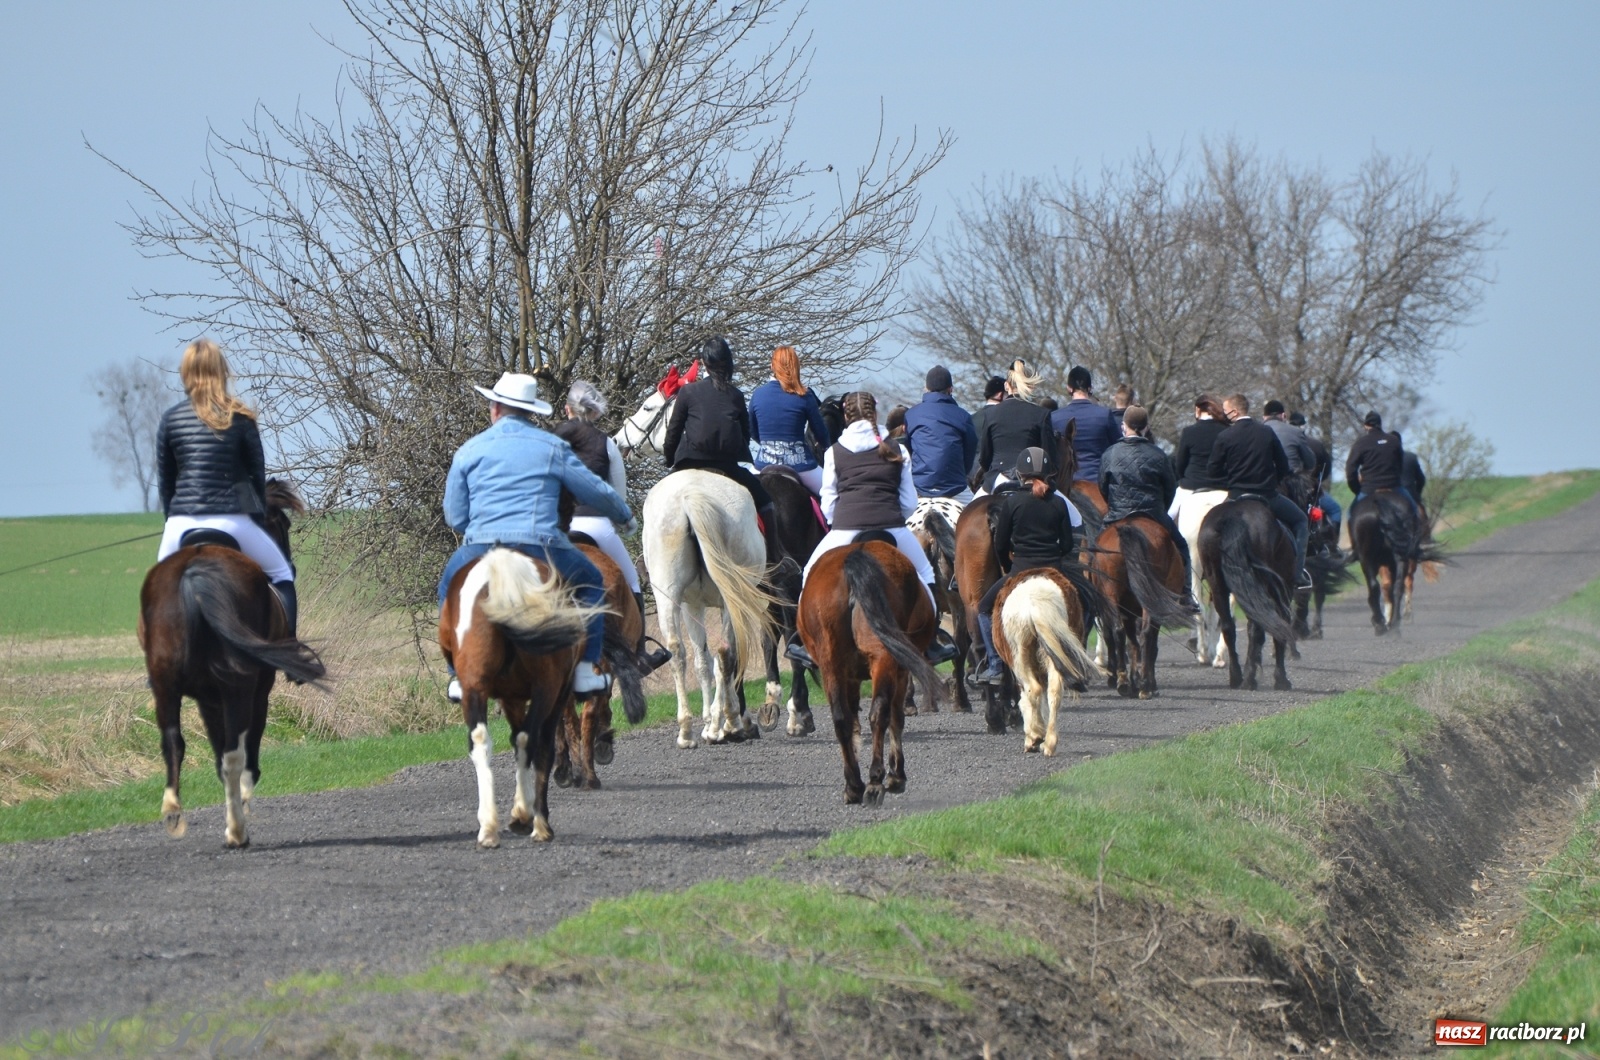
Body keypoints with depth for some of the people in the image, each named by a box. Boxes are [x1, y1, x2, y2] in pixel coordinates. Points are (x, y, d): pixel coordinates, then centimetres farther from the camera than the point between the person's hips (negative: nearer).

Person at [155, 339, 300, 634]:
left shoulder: (171, 419, 6)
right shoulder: (240, 418, 1)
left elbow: (164, 479, 10)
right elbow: (257, 473, 5)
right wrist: (257, 514, 19)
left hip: (181, 524, 2)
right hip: (231, 520, -2)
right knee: (282, 575, 15)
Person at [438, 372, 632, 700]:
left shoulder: (469, 450, 12)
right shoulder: (553, 448, 9)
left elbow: (454, 517, 13)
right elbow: (598, 494, 14)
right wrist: (625, 516, 35)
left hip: (480, 550, 1)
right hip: (540, 552, -1)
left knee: (450, 588, 32)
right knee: (591, 583, 25)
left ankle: (460, 675, 22)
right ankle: (586, 670, 14)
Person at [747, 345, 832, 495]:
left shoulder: (758, 394, 2)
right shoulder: (804, 396, -7)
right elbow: (820, 432, 2)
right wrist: (826, 445, 25)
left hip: (764, 465, 3)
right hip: (799, 464, -3)